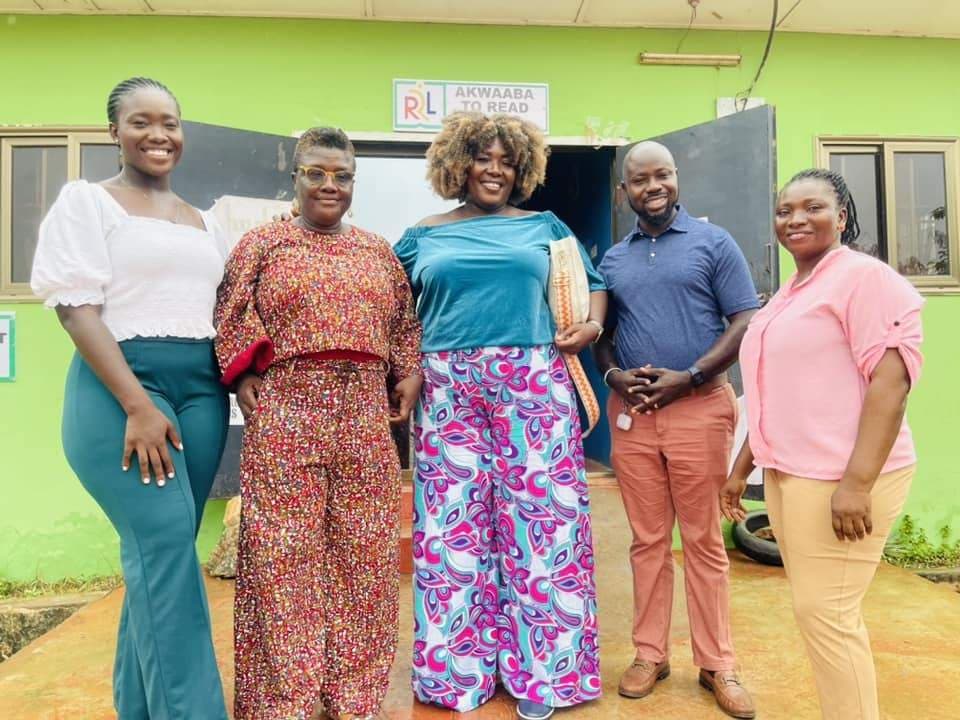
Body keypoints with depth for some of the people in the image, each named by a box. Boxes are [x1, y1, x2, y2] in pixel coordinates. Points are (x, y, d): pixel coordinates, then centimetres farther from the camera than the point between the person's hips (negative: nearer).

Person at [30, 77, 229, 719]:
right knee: (164, 545, -13)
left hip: (201, 389, 5)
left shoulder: (205, 222, 18)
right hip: (120, 387, -5)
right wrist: (138, 404, -17)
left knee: (161, 550, 8)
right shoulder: (88, 200, 3)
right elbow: (76, 308, -8)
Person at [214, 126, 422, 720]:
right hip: (286, 412, -3)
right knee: (285, 551, 1)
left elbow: (405, 323, 18)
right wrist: (243, 380, -8)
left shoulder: (378, 249, 17)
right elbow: (232, 317, 3)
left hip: (367, 416, 4)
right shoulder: (263, 242, 7)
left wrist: (410, 376, 5)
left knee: (363, 551, 8)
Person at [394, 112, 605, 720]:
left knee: (541, 517, -1)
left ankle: (543, 668, 15)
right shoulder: (424, 236, 14)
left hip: (533, 385, 0)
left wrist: (592, 325, -1)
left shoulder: (544, 226, 14)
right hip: (450, 390, 1)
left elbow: (592, 282, 17)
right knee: (453, 523, 3)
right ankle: (457, 667, 20)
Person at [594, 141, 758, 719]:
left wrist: (689, 376, -14)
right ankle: (650, 653, 23)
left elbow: (746, 323, -3)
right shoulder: (613, 259, 13)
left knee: (704, 542, 5)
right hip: (631, 412, 3)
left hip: (699, 407, -3)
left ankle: (717, 664, 20)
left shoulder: (713, 242, 2)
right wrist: (614, 375, -5)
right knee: (648, 540, 10)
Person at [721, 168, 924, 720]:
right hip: (787, 474, 8)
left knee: (825, 612, -2)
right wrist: (742, 468, 20)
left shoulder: (864, 276, -9)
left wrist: (857, 483, -24)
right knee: (819, 609, 15)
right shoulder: (789, 295, 17)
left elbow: (892, 380, -18)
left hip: (841, 479, -8)